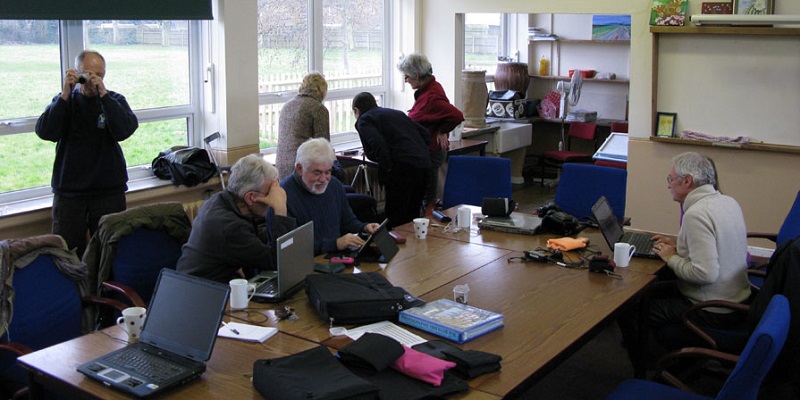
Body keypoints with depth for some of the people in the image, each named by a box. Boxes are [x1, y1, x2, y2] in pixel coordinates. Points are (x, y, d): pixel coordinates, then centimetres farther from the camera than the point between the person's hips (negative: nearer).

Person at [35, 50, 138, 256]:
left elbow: (124, 130, -14)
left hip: (109, 190, 0)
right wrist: (65, 94, -15)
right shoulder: (65, 101, 7)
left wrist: (103, 94, -19)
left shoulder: (115, 100, 6)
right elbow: (45, 132, -10)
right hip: (68, 191, 1)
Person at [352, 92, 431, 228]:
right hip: (424, 164, 7)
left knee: (396, 219, -1)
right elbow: (425, 134, 20)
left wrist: (387, 167, -10)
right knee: (412, 216, 18)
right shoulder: (397, 113, 26)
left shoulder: (364, 120, 5)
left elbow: (377, 143, -15)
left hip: (402, 168, -7)